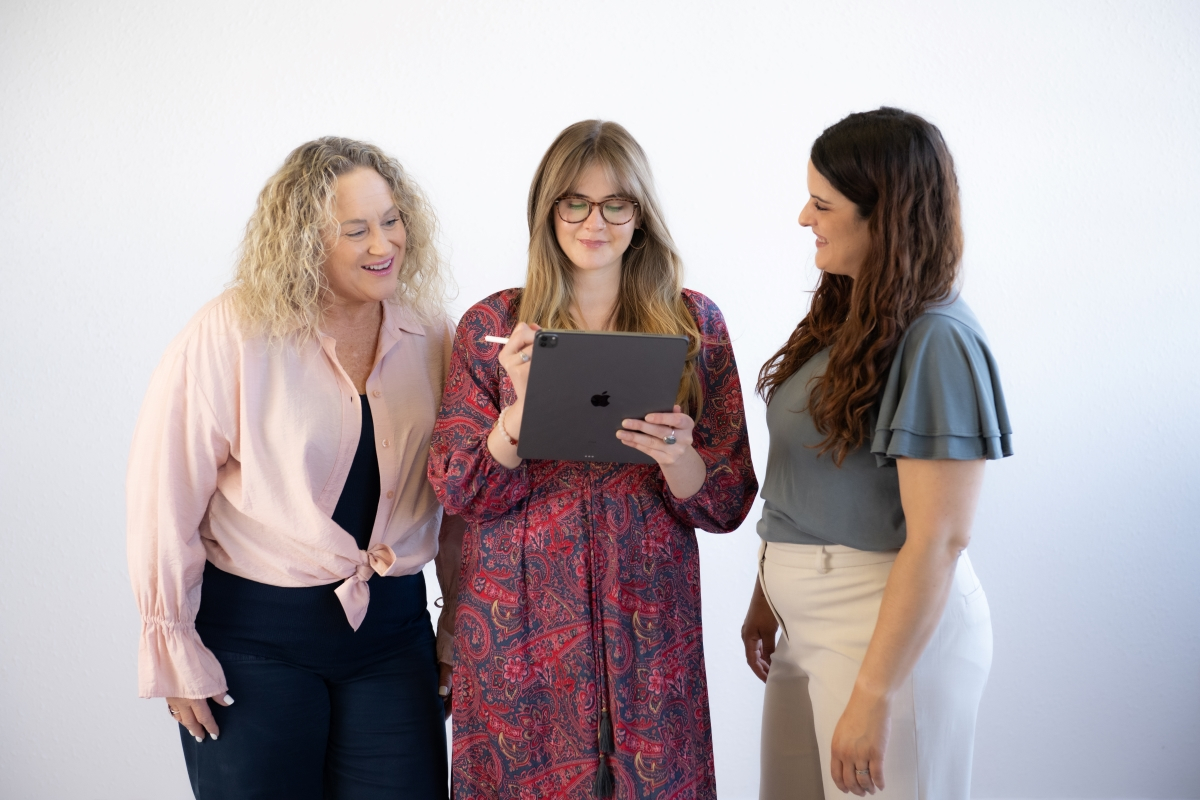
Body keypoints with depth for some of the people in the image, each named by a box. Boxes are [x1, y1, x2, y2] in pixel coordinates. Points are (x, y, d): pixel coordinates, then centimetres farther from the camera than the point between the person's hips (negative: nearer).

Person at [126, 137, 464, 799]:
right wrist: (175, 652, -9)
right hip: (254, 633, -3)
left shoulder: (430, 338, 0)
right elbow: (165, 498, -11)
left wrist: (461, 634, 10)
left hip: (393, 629, 4)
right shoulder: (230, 335, -13)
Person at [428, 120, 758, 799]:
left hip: (647, 616, 1)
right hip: (520, 619, 0)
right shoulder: (492, 327, 3)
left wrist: (677, 459, -20)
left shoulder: (694, 323, 4)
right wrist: (521, 404, -17)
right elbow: (460, 494, -2)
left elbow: (727, 506, 2)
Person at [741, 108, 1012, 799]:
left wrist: (874, 695, -21)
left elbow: (939, 539, -21)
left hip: (897, 629, -8)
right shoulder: (845, 319, 9)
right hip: (811, 623, 8)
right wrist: (767, 598, 16)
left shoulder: (936, 341, -17)